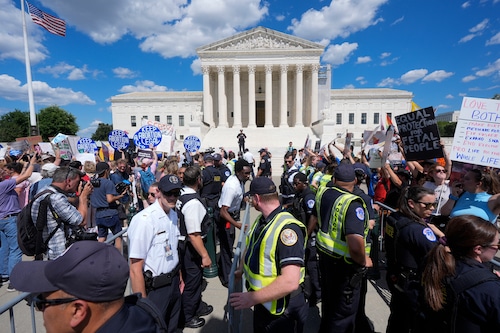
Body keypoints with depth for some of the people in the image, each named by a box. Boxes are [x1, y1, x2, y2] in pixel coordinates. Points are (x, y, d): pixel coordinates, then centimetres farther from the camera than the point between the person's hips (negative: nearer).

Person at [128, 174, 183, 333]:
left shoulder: (173, 214, 3)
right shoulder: (144, 220, -23)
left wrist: (179, 277, 13)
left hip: (173, 284, 8)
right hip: (154, 289, -7)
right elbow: (135, 269, -21)